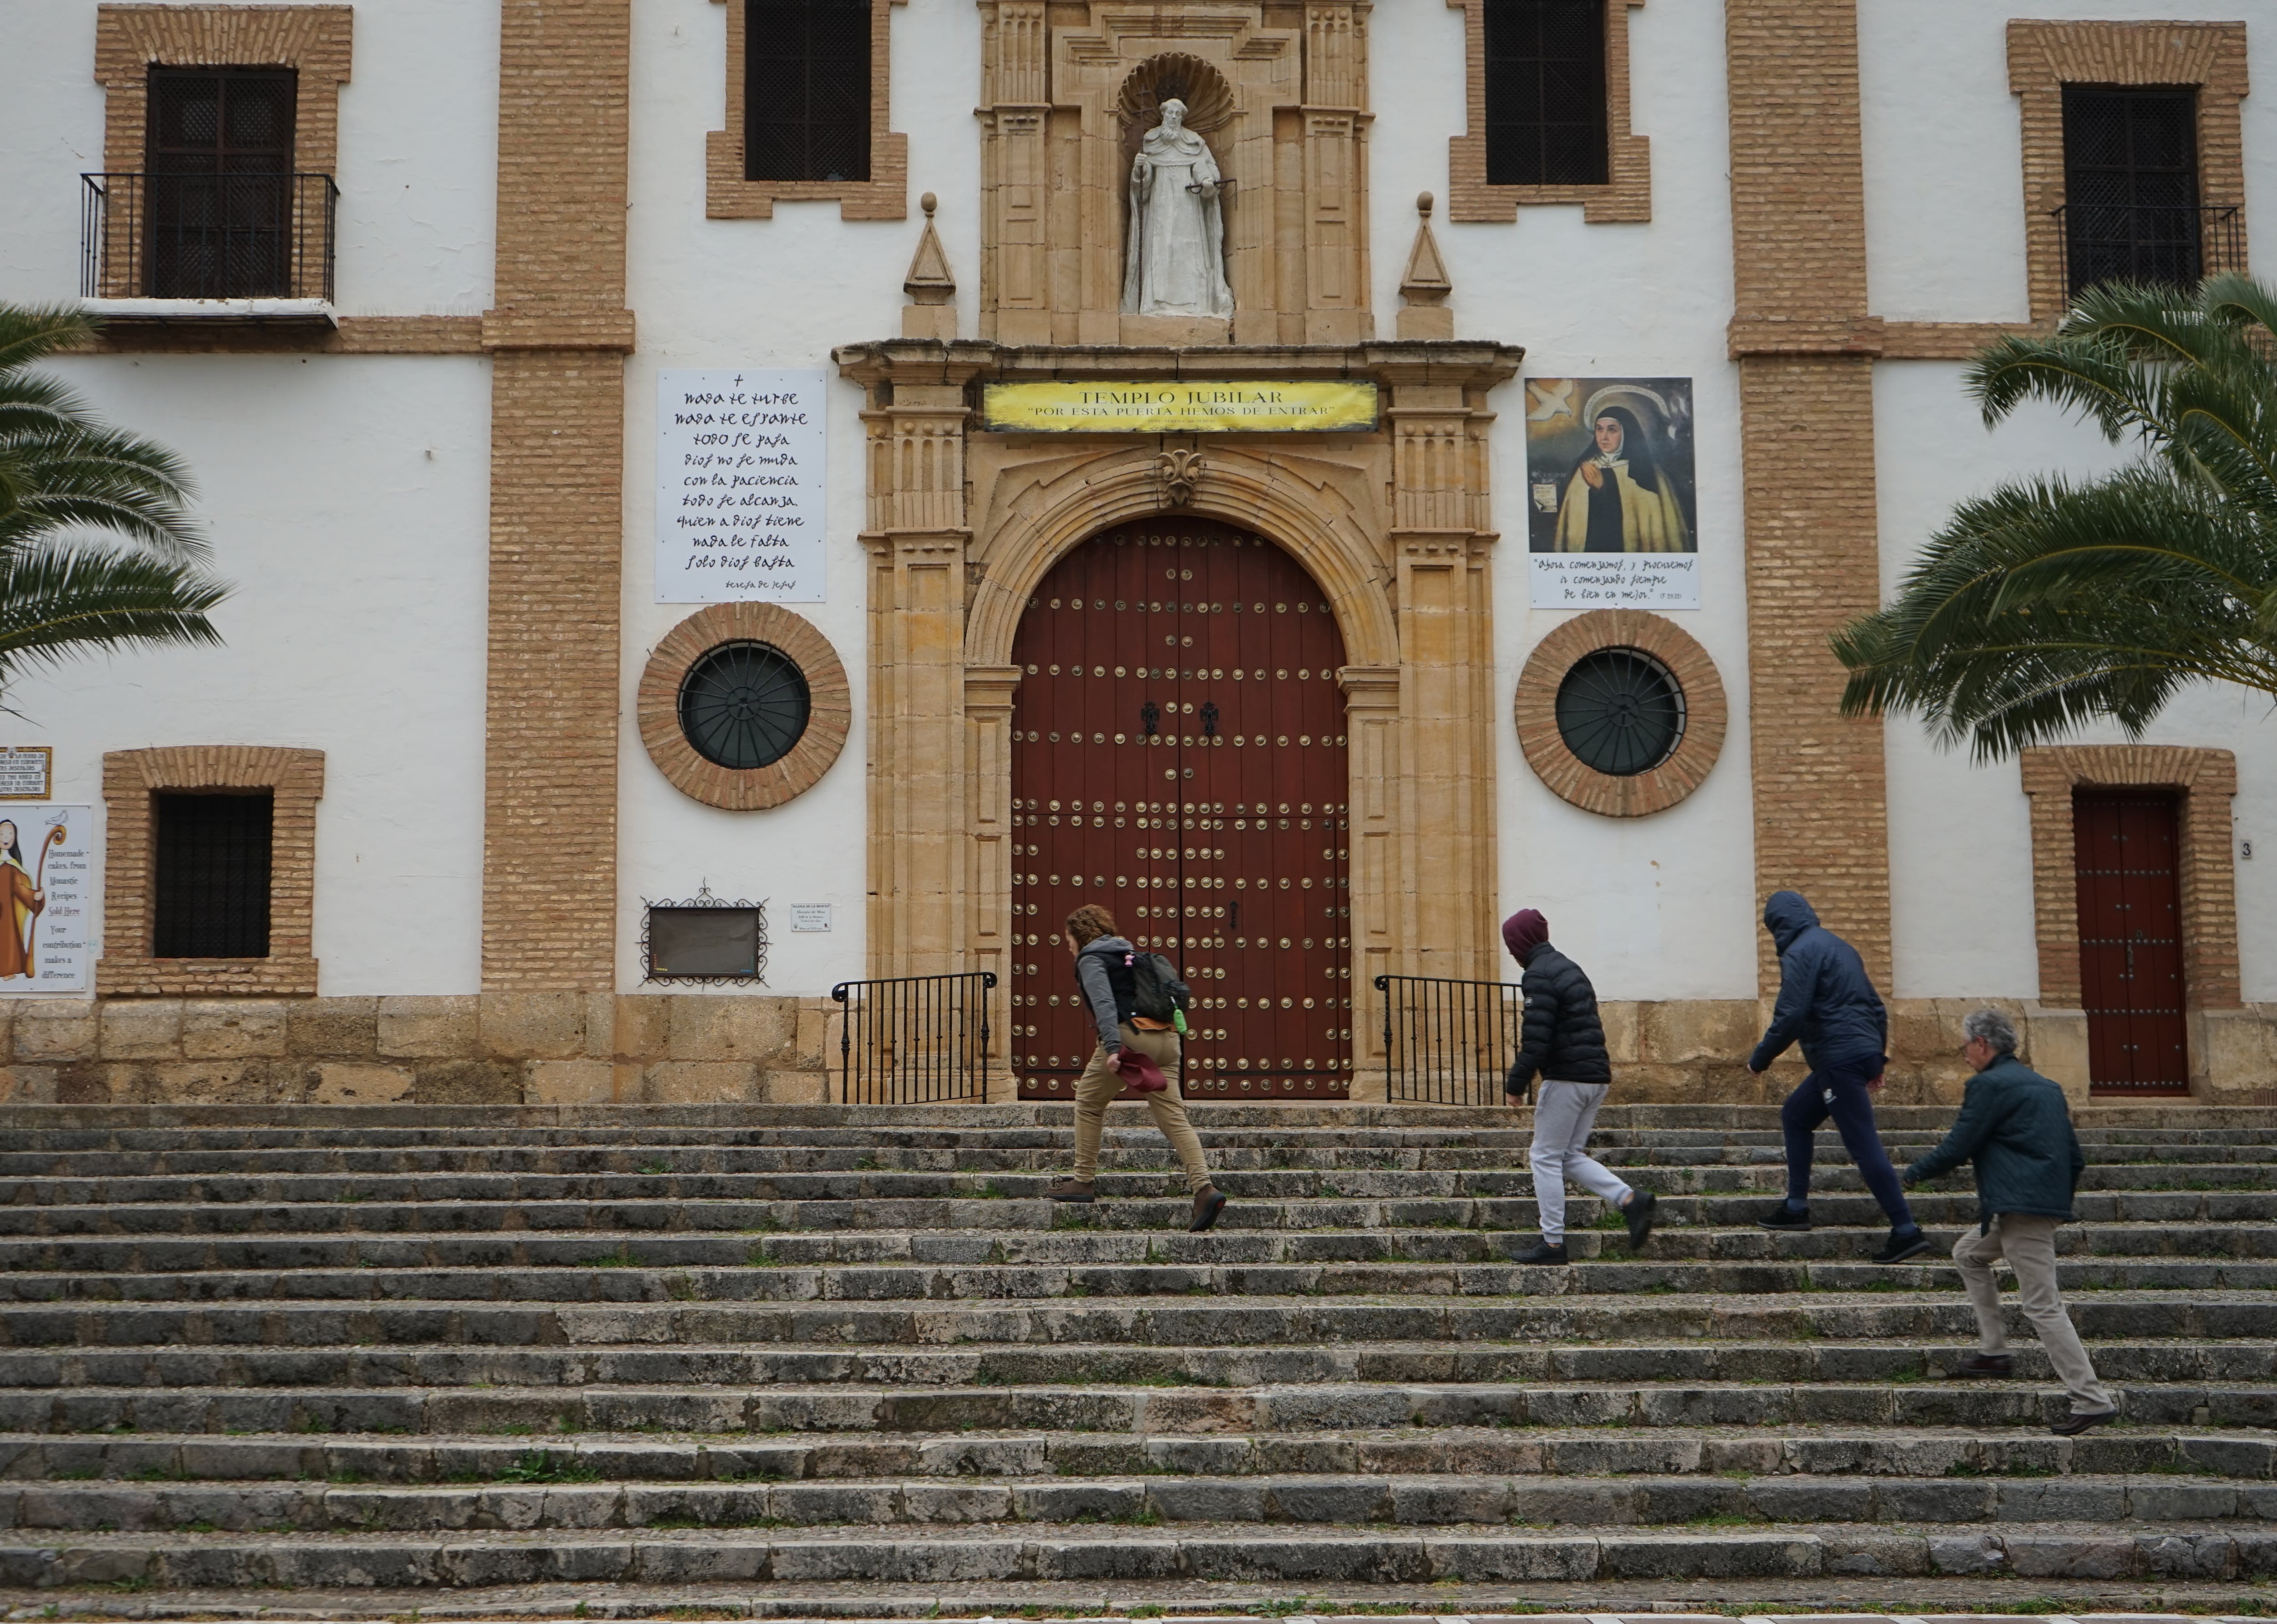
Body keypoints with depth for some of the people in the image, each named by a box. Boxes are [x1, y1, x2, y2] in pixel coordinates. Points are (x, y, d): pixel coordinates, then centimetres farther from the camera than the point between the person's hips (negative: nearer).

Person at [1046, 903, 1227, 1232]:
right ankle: (1204, 1188, -17)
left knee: (1088, 1103, 13)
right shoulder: (1128, 954, 28)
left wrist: (1113, 1047, -25)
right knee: (1172, 1115, -1)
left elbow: (1103, 1003, -14)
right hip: (1166, 1037, 7)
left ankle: (1084, 1182, 16)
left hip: (1130, 1035, -7)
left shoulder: (1091, 960, 3)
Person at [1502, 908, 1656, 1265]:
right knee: (1571, 1156, 14)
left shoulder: (1539, 975, -13)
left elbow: (1536, 1039, -20)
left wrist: (1515, 1084, -14)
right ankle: (1632, 1199, -1)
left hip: (1566, 1078, -9)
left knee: (1545, 1157, 0)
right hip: (1596, 1077, 9)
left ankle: (1553, 1242, 1)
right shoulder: (1570, 968, 18)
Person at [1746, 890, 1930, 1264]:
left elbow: (1790, 1016, -17)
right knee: (1795, 1115, 22)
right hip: (1863, 1051, 10)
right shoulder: (1839, 947, 19)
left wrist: (1760, 1059, -7)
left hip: (1838, 1059, -10)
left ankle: (1906, 1230, -13)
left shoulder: (1799, 953, -9)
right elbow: (1875, 1006, 21)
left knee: (1864, 1144, -10)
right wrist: (1877, 1058, 26)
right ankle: (1796, 1207, 23)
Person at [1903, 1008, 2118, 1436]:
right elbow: (2075, 1156, 18)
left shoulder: (1988, 1084, -8)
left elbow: (1957, 1147, -8)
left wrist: (1915, 1172, 8)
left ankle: (2092, 1399, -10)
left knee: (2042, 1307, -8)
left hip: (2021, 1208, -10)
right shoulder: (2045, 1086, 18)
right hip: (2048, 1204, 10)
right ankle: (1993, 1350, 24)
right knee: (1968, 1254, 26)